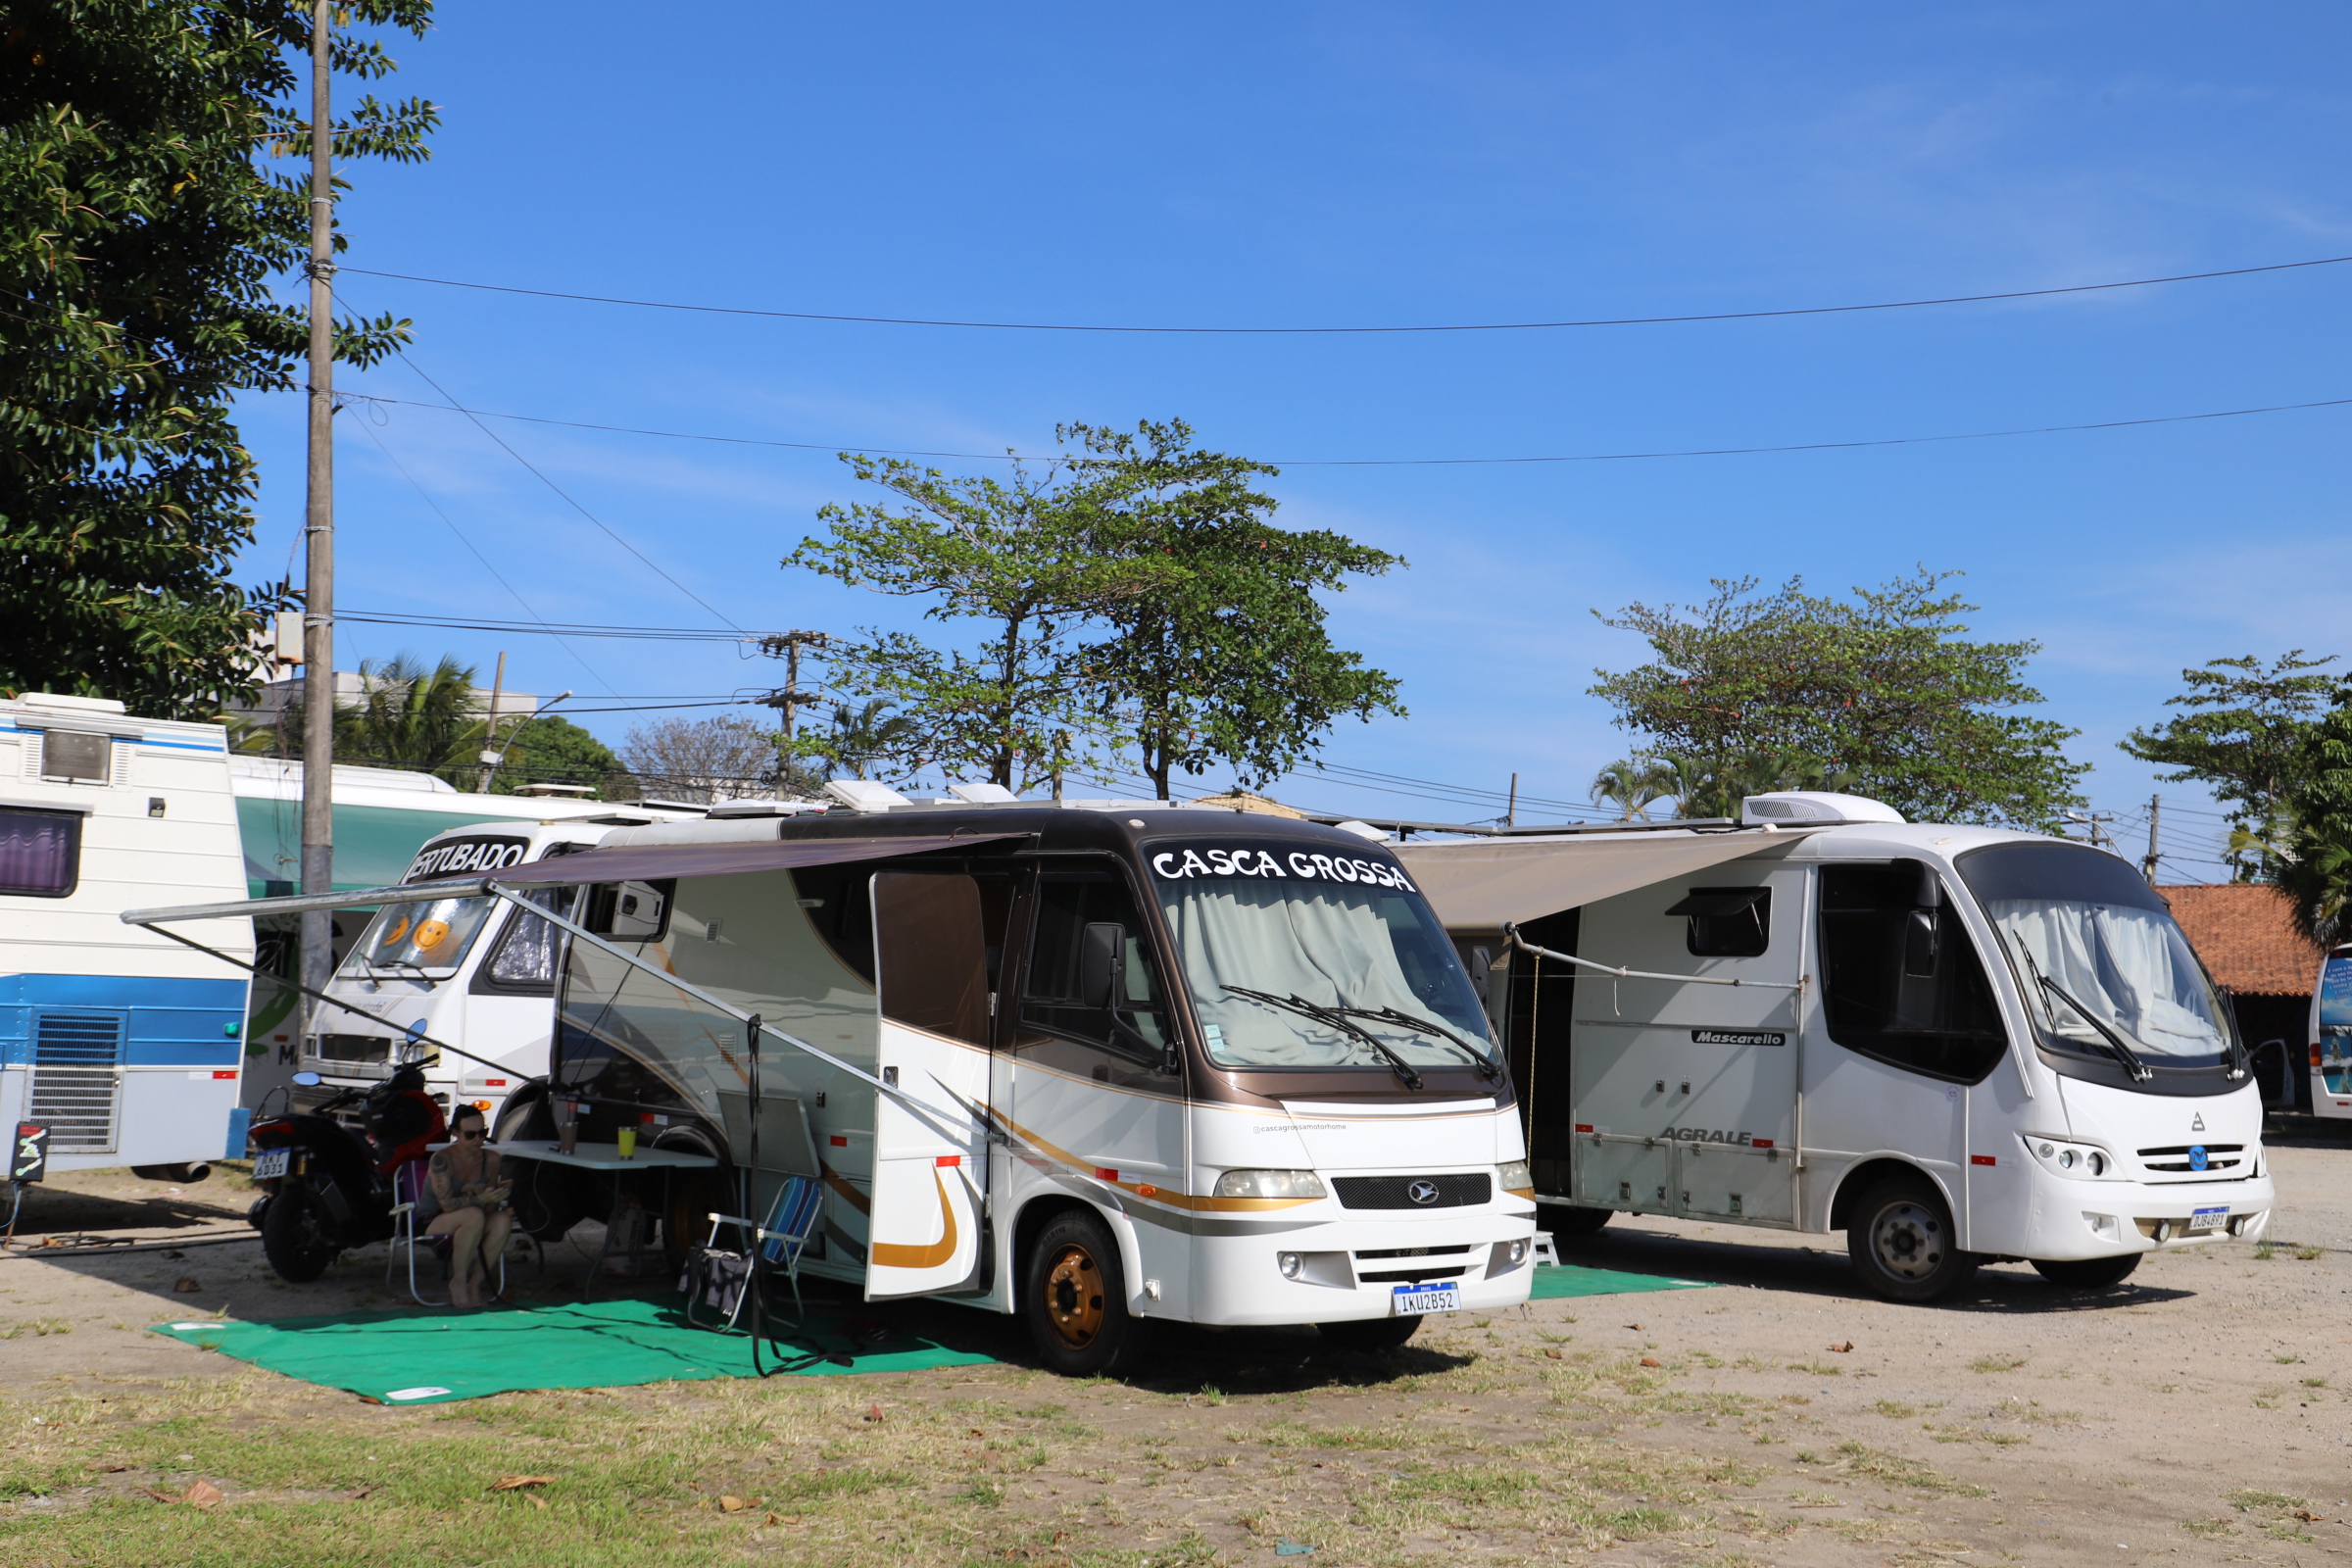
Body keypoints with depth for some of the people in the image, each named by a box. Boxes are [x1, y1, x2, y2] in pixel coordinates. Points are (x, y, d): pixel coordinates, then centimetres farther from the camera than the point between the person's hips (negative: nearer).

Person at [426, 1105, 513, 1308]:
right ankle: (458, 1283, -21)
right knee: (474, 1215, -36)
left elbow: (491, 1206, 1)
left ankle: (474, 1284, -18)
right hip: (435, 1225, -5)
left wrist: (498, 1196, -23)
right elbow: (447, 1204, -24)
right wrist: (481, 1199, -38)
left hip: (471, 1228, 5)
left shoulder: (491, 1158, -2)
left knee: (503, 1219, -28)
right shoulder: (442, 1160, -16)